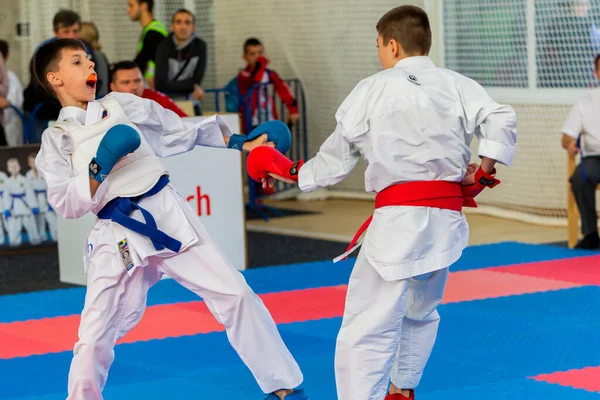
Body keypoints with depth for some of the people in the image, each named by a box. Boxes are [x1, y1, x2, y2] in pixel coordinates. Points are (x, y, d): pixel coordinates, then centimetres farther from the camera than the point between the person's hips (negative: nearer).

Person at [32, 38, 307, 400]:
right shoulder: (56, 140, 1)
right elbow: (67, 205, -7)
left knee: (235, 294, 3)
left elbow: (180, 132, 17)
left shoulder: (123, 105, 10)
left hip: (169, 215, 3)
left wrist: (240, 142, 14)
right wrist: (101, 167, -20)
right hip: (118, 237, -3)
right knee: (96, 336, -9)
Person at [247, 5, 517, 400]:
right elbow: (501, 120, -8)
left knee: (367, 328, -7)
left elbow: (337, 158, 7)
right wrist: (482, 172, 4)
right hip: (446, 217, 5)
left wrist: (290, 171, 23)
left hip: (398, 219, -5)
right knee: (421, 313, 27)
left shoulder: (372, 90, 1)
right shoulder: (457, 85, 6)